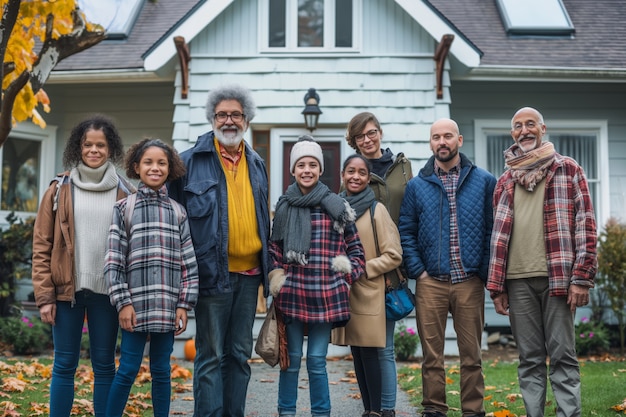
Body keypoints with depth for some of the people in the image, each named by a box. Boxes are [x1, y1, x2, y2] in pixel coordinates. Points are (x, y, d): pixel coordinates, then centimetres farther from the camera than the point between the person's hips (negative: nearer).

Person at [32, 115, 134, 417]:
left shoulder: (124, 193, 6)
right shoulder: (60, 189, 4)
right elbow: (41, 245, 3)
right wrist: (44, 295, -3)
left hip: (107, 290, 0)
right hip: (67, 289, 0)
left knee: (104, 365, 6)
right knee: (64, 365, 4)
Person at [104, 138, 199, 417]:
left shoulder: (177, 212, 9)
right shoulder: (123, 208, 3)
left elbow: (189, 262, 7)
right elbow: (114, 261, -1)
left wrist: (184, 304, 0)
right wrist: (123, 303, -8)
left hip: (168, 307, 2)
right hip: (135, 305, -2)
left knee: (162, 370, 9)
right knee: (127, 370, 0)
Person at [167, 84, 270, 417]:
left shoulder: (256, 164, 14)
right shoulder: (191, 162, -2)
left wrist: (266, 266, 16)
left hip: (249, 274, 5)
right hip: (213, 273, -5)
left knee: (240, 354, 12)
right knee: (211, 356, 0)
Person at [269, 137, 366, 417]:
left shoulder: (336, 206, 3)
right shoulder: (284, 206, 7)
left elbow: (355, 249, 8)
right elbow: (274, 249, 11)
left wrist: (346, 280, -1)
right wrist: (276, 279, -1)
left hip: (325, 295, -1)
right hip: (292, 293, 1)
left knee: (317, 360, 3)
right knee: (292, 359, 7)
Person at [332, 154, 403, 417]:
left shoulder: (376, 210, -7)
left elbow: (393, 256, -8)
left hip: (368, 293, -5)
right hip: (343, 293, 5)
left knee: (369, 352, -3)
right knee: (356, 353, 10)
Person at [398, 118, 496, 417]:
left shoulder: (484, 181, 6)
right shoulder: (417, 185, 7)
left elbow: (493, 230, 5)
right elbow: (405, 232, 7)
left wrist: (486, 272, -2)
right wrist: (417, 270, -2)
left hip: (470, 282, 0)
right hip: (430, 282, 1)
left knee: (471, 354, 5)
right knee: (432, 354, 5)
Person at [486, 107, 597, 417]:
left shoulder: (568, 170, 5)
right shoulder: (505, 181, 15)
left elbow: (585, 225, -1)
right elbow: (498, 234, 14)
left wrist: (581, 277, -9)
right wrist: (496, 285, 8)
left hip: (558, 277, -3)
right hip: (518, 280, 3)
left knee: (562, 355, -3)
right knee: (530, 358, 6)